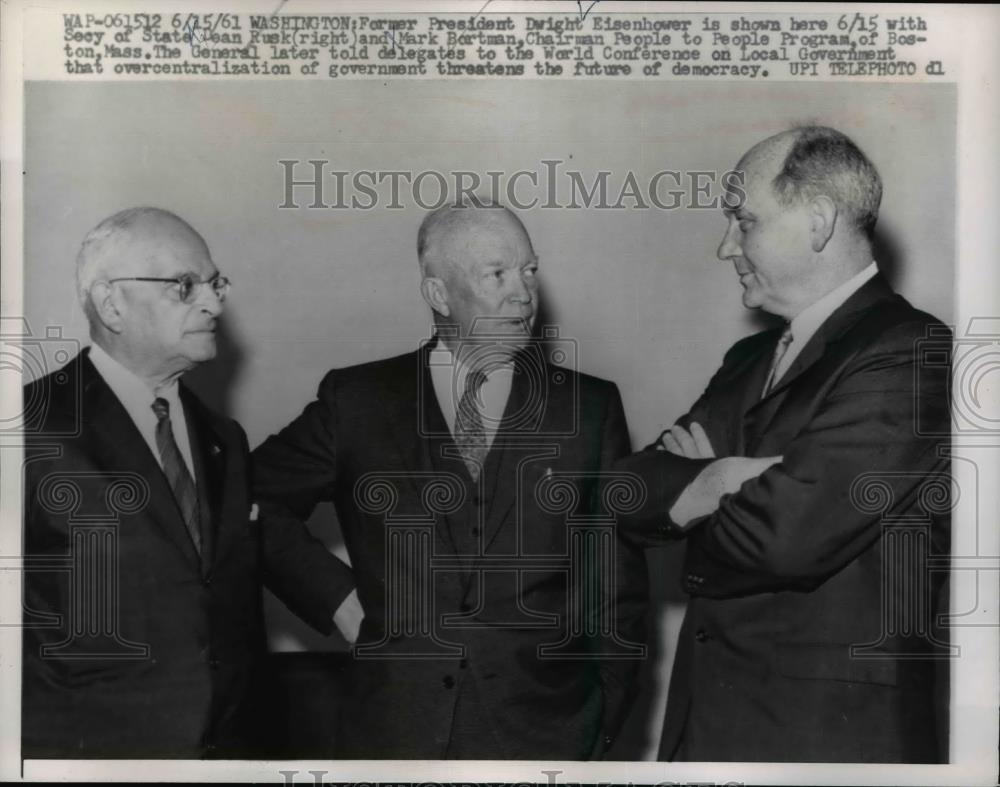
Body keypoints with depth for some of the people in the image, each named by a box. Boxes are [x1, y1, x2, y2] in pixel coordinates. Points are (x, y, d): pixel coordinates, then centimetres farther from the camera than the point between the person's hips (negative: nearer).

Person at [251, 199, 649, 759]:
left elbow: (618, 584, 5)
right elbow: (251, 501, 10)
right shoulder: (358, 399, 0)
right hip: (391, 733, 0)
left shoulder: (589, 406, 1)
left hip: (543, 734, 0)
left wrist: (603, 721, 4)